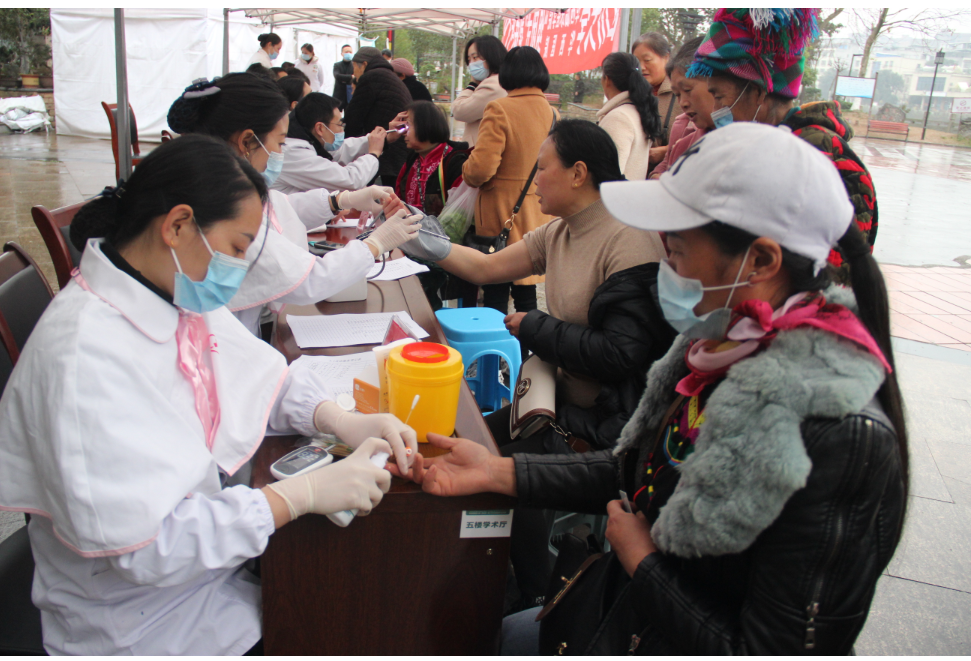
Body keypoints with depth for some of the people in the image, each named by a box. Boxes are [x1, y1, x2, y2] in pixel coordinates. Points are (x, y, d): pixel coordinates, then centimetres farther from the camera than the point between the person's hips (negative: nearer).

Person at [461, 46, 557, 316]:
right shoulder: (553, 113, 2)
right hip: (539, 217, 5)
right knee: (527, 296, 13)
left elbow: (481, 168, -19)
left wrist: (467, 173, 3)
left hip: (502, 213, -5)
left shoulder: (499, 109, -14)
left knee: (495, 296, 5)